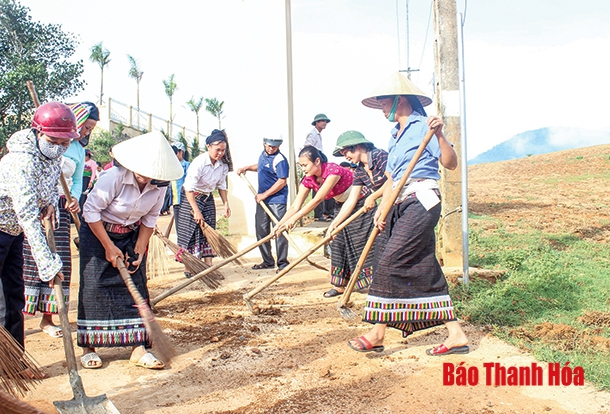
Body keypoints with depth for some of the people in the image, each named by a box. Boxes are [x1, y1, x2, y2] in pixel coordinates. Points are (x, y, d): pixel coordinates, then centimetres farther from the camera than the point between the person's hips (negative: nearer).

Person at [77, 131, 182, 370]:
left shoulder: (159, 185, -14)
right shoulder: (114, 177, -28)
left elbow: (149, 220, -1)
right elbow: (91, 211, -20)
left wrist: (139, 251, -8)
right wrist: (109, 247, -18)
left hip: (131, 237, 4)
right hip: (97, 233, -4)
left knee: (136, 288, -1)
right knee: (94, 288, -5)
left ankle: (138, 348, 3)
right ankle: (88, 347, 7)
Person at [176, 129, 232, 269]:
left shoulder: (223, 164, -7)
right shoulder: (199, 162, -26)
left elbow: (221, 186, 7)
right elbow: (189, 189, -25)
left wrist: (226, 204, 0)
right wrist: (196, 210, -25)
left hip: (208, 198, 6)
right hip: (191, 198, -6)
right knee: (191, 231, -4)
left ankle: (208, 267, 6)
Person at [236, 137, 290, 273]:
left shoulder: (280, 160, -17)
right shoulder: (264, 154, 10)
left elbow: (282, 182, -21)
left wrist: (264, 195, -17)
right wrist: (247, 168, 18)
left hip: (277, 200, -9)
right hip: (262, 200, 9)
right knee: (261, 231, 11)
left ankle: (282, 263, 1)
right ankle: (268, 261, 21)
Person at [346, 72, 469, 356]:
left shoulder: (422, 127, -6)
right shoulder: (395, 135, 20)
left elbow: (451, 163, -15)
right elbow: (391, 179, 17)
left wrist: (439, 135, -30)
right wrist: (382, 209, 5)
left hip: (421, 202, -9)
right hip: (402, 205, 9)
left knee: (390, 263, -10)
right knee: (424, 268, 7)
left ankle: (378, 332, 0)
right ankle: (456, 334, 11)